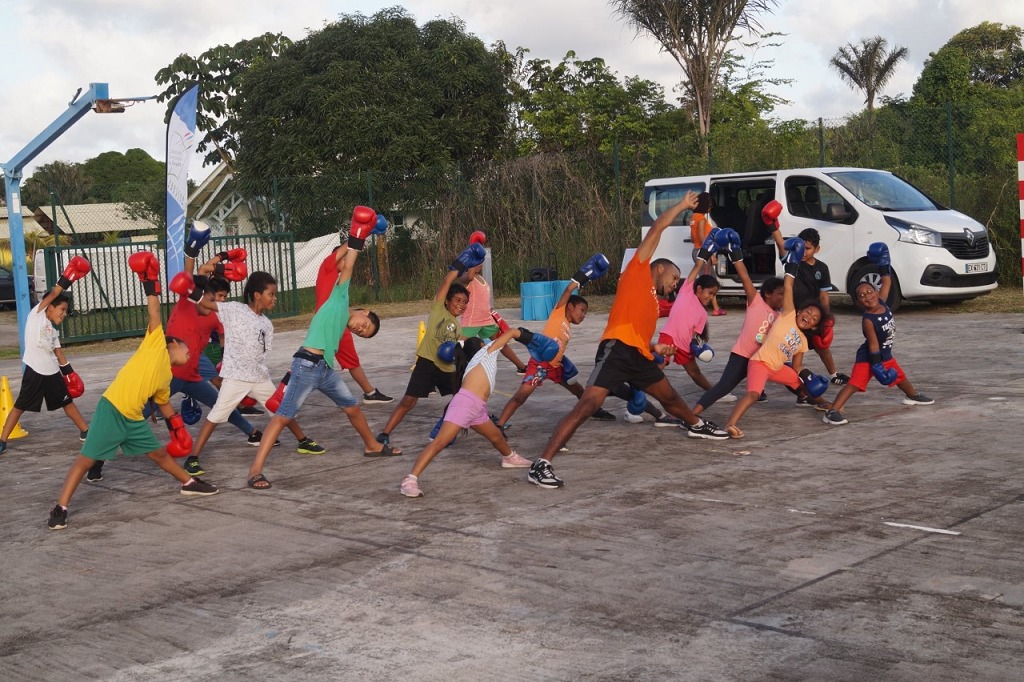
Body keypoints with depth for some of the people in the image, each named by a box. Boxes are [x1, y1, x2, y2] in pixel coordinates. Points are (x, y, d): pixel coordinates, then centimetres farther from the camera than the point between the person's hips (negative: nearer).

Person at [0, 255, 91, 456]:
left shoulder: (53, 330, 16)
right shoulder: (37, 314, -3)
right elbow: (52, 295, -13)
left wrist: (69, 372, 15)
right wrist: (68, 278, -16)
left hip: (52, 373, 7)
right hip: (35, 372, -7)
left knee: (67, 402, 15)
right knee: (20, 406, -1)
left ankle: (85, 432, 26)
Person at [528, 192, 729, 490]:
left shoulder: (654, 303, 29)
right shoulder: (638, 270, 8)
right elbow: (658, 228, 4)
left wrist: (656, 348, 14)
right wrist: (683, 205, 12)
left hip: (639, 356, 9)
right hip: (617, 349, -9)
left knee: (669, 397, 28)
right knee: (588, 404, -22)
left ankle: (696, 425, 60)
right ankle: (541, 464, -27)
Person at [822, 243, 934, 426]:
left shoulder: (882, 303, -6)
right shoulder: (867, 320, -26)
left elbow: (887, 282, 7)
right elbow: (873, 344, -26)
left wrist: (883, 263, 1)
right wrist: (876, 365, -26)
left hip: (885, 354, 9)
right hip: (868, 357, -8)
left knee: (900, 376, 29)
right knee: (855, 383, -21)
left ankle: (912, 396, 59)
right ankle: (832, 412, -31)